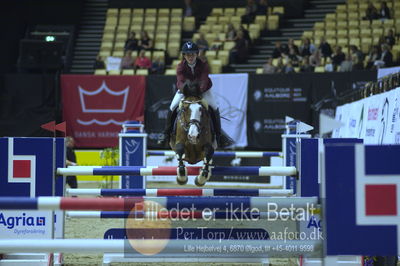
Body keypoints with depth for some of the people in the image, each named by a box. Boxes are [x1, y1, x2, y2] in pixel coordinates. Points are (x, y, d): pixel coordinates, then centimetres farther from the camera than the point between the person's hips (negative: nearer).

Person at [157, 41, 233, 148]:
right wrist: (183, 88, -55)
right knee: (173, 108, -17)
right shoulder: (181, 67, -18)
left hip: (202, 90, 0)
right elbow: (180, 81, -31)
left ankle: (218, 134, -3)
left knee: (214, 108, -16)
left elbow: (204, 79, -32)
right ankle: (167, 133, -2)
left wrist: (199, 90, -53)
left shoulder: (203, 65, -20)